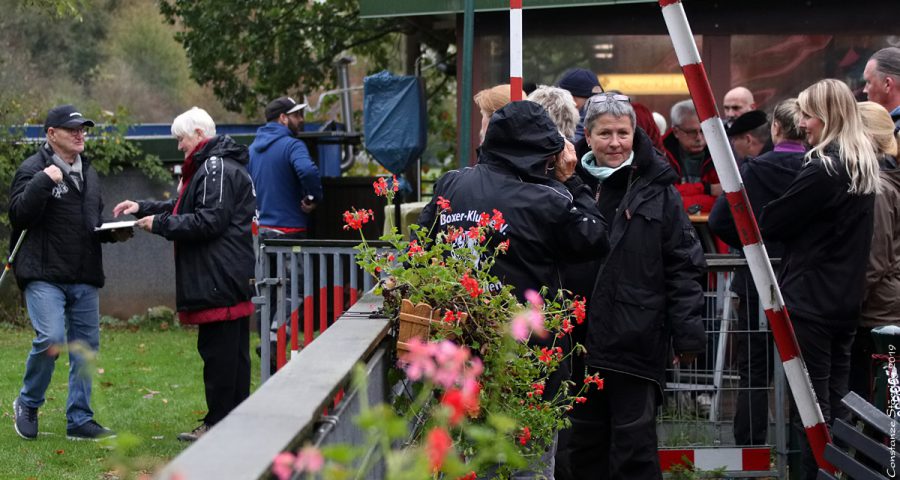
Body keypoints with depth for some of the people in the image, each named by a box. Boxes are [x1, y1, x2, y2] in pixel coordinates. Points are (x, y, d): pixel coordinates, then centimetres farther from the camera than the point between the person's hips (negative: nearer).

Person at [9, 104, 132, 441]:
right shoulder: (33, 169, -4)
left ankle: (79, 420, 15)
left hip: (85, 280, 7)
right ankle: (28, 404, 6)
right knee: (50, 340, -19)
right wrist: (43, 182, -24)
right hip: (44, 276, -7)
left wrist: (114, 233, 10)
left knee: (86, 346, 6)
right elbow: (19, 214, -16)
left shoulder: (88, 173, 19)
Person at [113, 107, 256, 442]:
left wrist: (160, 223, -13)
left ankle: (219, 424, -3)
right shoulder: (210, 166, 22)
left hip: (219, 278, -11)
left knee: (218, 351, -7)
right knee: (233, 351, 12)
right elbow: (184, 208, 29)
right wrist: (144, 208, 19)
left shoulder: (216, 168, -13)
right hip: (230, 276, 11)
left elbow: (209, 220, -20)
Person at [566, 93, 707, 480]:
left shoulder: (657, 191, -2)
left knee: (635, 446, 0)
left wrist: (687, 332, -7)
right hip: (579, 336, 3)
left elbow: (683, 266, -2)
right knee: (585, 443, 12)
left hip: (636, 341, -3)